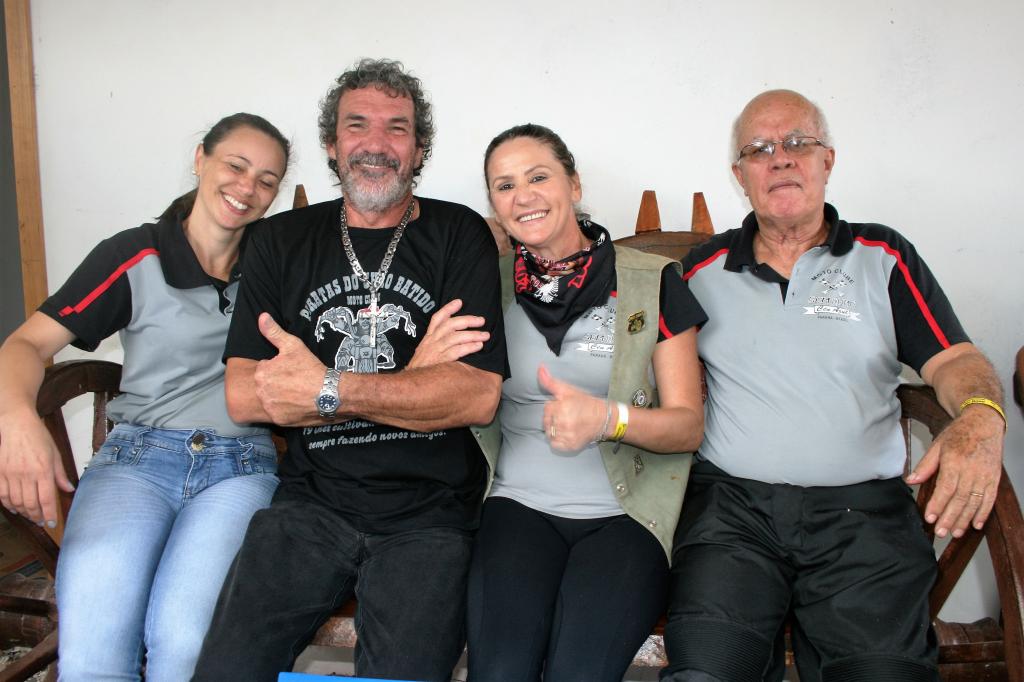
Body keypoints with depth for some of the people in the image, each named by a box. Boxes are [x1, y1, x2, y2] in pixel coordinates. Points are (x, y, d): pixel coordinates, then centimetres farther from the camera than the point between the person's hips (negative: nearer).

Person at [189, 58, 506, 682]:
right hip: (311, 503, 2)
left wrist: (329, 390, -15)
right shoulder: (284, 242, 10)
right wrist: (420, 381, -10)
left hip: (428, 515, -1)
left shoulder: (458, 235, 3)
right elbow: (243, 396, -1)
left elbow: (479, 395, -9)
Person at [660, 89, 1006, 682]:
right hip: (733, 504, 0)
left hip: (863, 507, 1)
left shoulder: (885, 257, 12)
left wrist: (980, 420, -18)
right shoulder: (703, 271, 14)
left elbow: (955, 360, 3)